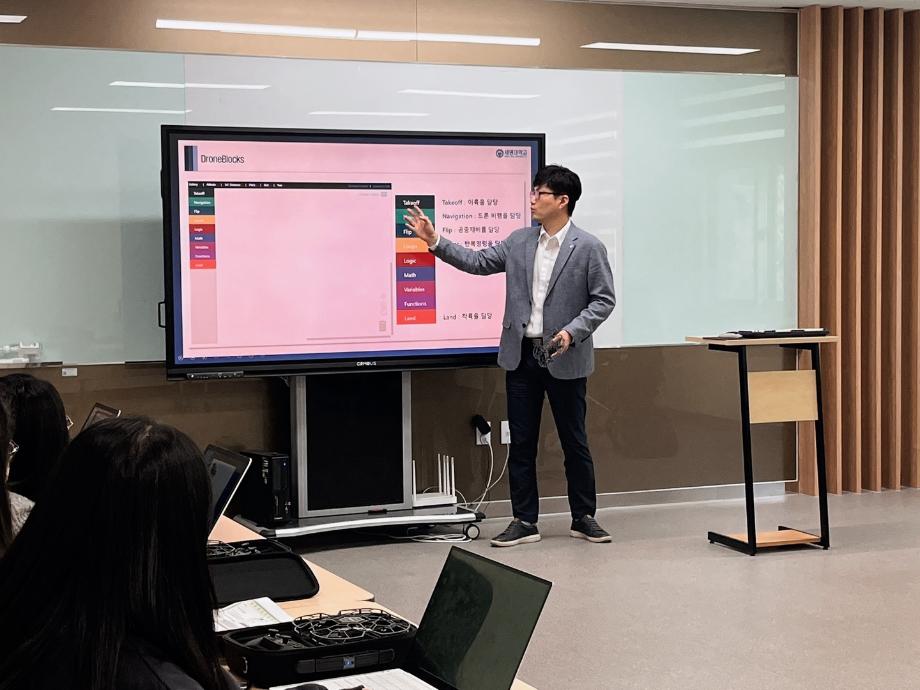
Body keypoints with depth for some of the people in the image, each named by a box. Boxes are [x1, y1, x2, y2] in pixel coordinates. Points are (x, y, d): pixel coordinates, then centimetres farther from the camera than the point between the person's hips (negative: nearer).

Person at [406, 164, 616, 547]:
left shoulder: (588, 247, -8)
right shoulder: (519, 241, 5)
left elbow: (604, 299, -7)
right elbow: (477, 262, 7)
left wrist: (572, 332, -19)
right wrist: (435, 240, -1)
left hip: (564, 359, -4)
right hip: (521, 355, 4)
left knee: (574, 442, 7)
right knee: (521, 443, 7)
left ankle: (584, 517, 21)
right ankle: (524, 521, 15)